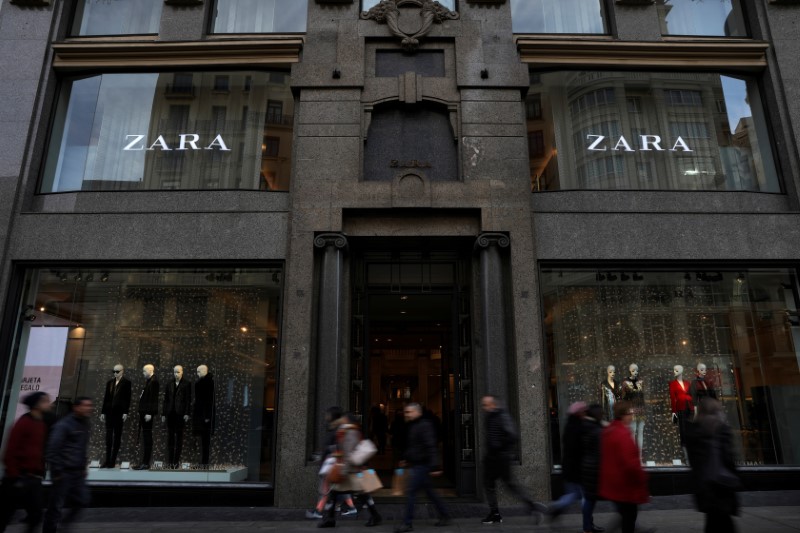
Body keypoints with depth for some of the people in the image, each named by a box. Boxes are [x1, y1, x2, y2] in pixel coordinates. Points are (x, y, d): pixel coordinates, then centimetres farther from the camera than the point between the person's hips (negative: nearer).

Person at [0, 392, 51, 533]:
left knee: (36, 516, 4)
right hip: (18, 478, -6)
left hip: (34, 479, 6)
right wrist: (14, 476, -15)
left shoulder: (43, 425, 12)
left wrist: (40, 472, 10)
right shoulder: (23, 423, -10)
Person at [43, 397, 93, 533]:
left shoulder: (85, 424, 9)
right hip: (64, 472, -8)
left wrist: (83, 467, 15)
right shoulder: (63, 425, -16)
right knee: (56, 506, 3)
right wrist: (56, 472, -17)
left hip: (78, 472, 8)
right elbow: (53, 449, -17)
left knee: (82, 500, 8)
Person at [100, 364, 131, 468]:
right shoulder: (109, 382, 12)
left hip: (119, 412, -4)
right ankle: (107, 460, 3)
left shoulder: (126, 382, -2)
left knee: (117, 435, 2)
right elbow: (106, 397, 13)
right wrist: (103, 412, 9)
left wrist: (125, 412, -11)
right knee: (108, 435, 1)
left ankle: (113, 461, 6)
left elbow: (127, 398, -5)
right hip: (109, 411, 4)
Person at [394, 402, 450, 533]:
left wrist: (434, 466, -26)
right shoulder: (412, 426, 13)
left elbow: (431, 447, -23)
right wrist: (406, 459, 23)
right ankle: (445, 517, 26)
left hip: (422, 465, -10)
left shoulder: (424, 426, -17)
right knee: (429, 491, 16)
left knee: (410, 491, -8)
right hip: (417, 465, 10)